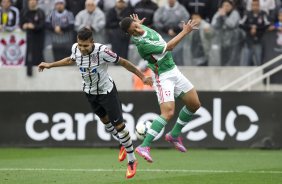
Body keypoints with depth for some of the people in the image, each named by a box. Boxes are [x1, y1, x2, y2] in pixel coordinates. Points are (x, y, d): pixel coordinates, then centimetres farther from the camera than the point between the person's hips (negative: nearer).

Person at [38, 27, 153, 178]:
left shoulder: (102, 51, -32)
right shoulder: (75, 48, -16)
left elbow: (123, 62, -21)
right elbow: (71, 60, 10)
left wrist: (142, 77, -17)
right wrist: (50, 65, 15)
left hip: (106, 91, -5)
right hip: (90, 92, 5)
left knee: (119, 125, -6)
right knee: (105, 120, 20)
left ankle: (132, 161, 10)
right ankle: (125, 144, 46)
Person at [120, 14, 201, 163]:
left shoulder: (143, 28, -2)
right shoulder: (142, 43, -29)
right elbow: (169, 47, -18)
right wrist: (185, 31, -11)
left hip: (173, 71, 9)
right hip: (163, 77, -9)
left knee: (194, 104, 14)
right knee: (168, 113, -23)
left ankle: (174, 135, 30)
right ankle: (144, 146, -23)